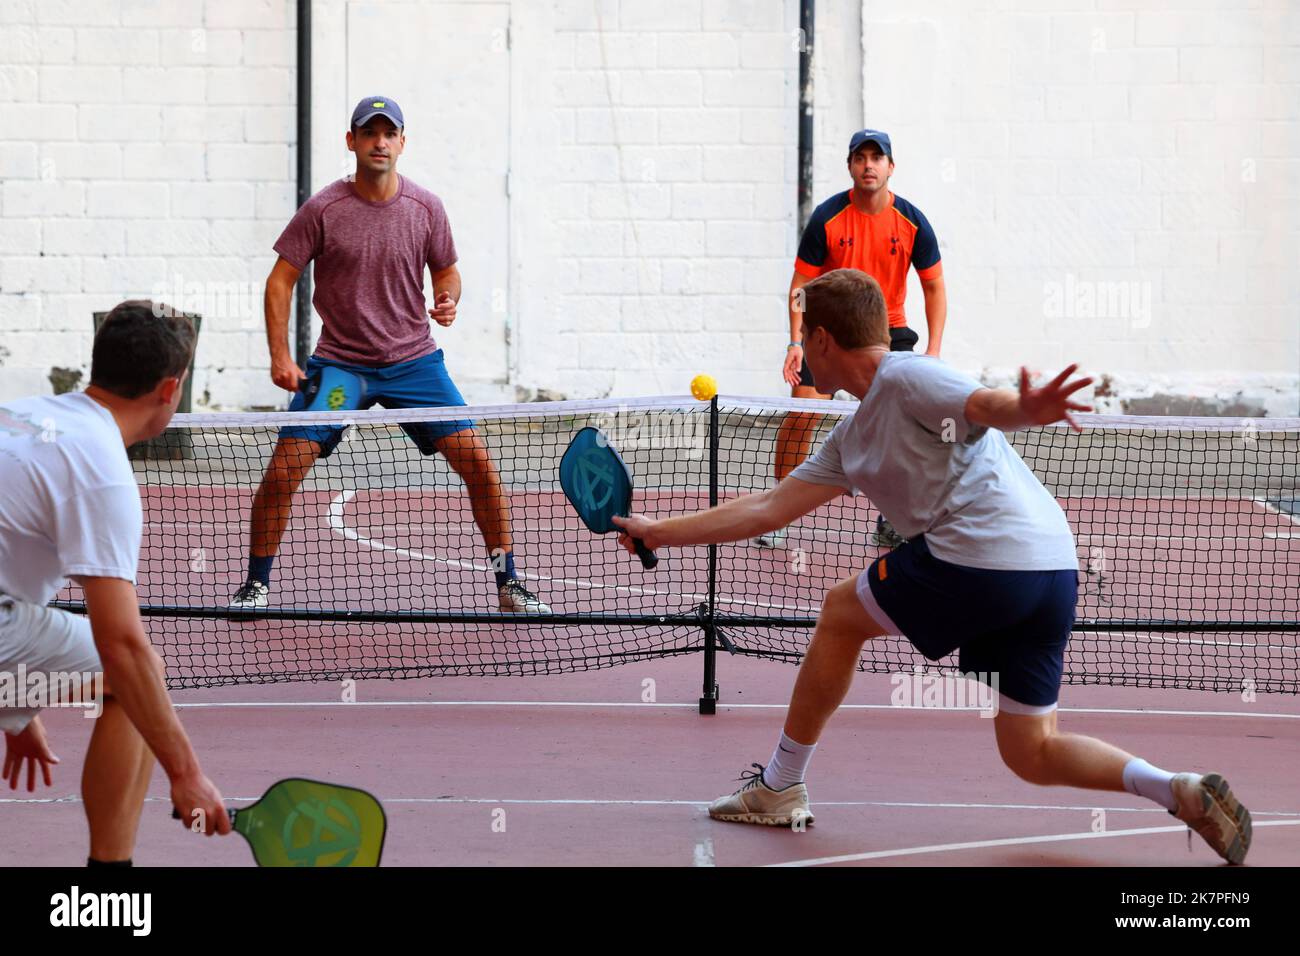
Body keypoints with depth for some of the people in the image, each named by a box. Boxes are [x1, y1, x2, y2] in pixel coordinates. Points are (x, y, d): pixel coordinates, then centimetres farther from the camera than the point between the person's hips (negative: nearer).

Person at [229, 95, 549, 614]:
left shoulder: (426, 208, -1)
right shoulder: (322, 210, -7)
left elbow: (446, 270, 14)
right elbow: (281, 279, -2)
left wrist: (448, 300, -10)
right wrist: (280, 356, -10)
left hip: (414, 361, 1)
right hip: (338, 364, -1)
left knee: (477, 459, -9)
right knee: (282, 471, -11)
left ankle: (509, 585, 4)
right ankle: (256, 585, 9)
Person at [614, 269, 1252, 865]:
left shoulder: (905, 377, -1)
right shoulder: (852, 440, 26)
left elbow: (989, 405, -20)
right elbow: (770, 508, 29)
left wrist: (1028, 409, -43)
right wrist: (658, 533, 32)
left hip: (981, 553, -9)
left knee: (841, 612, 13)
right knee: (1031, 756, 12)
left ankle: (779, 787, 22)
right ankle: (1182, 792, -4)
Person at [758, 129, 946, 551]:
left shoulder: (912, 222, -8)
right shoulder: (826, 218, -11)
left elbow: (934, 286, -1)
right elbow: (801, 283, -6)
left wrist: (934, 350, -11)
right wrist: (796, 342, -17)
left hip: (888, 330, 1)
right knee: (801, 413, -12)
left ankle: (890, 523, 2)